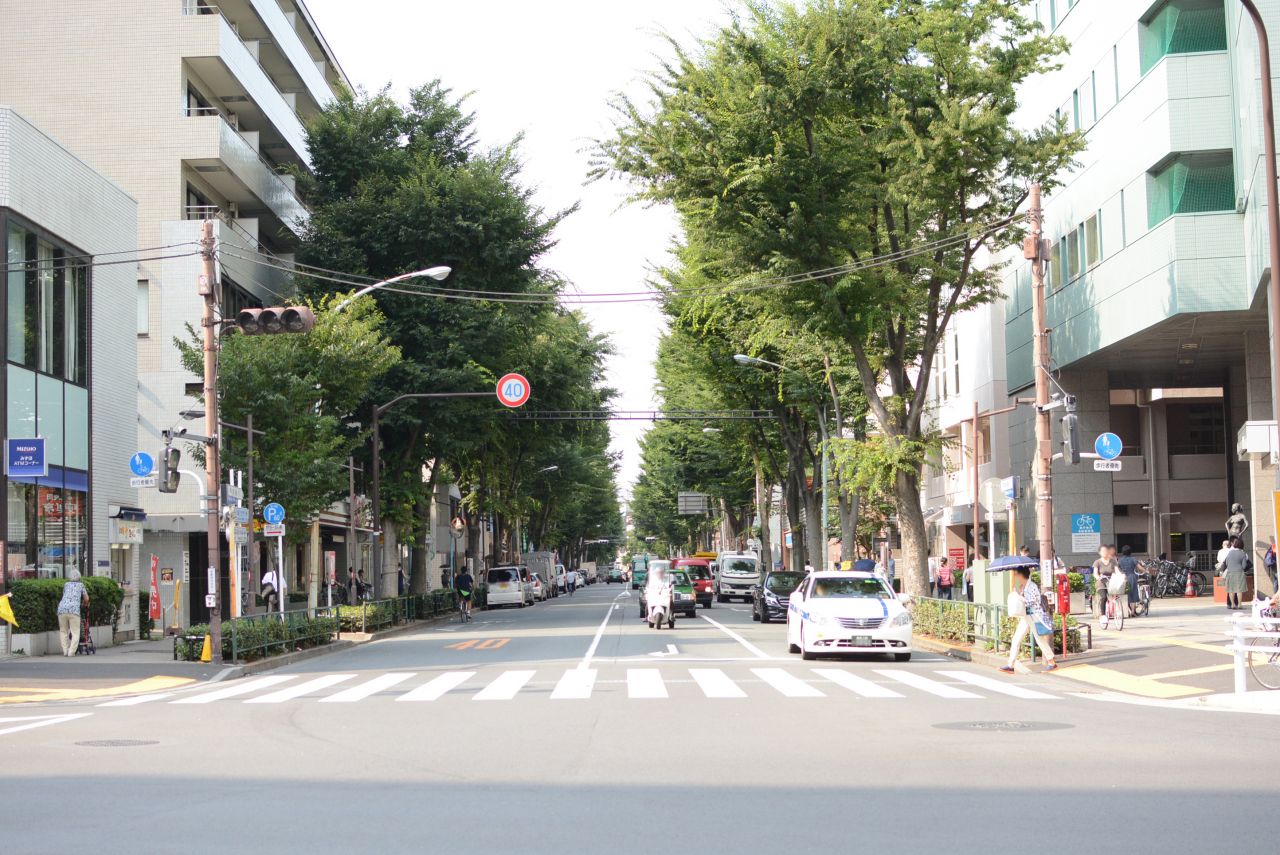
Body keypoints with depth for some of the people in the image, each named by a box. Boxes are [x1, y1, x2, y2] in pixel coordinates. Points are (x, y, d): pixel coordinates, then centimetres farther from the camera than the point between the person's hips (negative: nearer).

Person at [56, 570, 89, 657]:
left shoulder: (66, 585, 24)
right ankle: (71, 652, -9)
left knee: (63, 631, 16)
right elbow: (86, 599, 22)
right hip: (74, 609, -2)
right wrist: (84, 605, 43)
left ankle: (65, 651, 11)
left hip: (62, 608, 2)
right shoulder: (80, 585, 19)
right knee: (75, 632, 2)